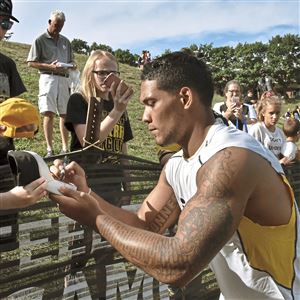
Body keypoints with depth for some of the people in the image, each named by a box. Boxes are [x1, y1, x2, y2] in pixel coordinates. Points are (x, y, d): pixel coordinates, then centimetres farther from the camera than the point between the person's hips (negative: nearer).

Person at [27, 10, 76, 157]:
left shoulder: (66, 41, 19)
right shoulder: (40, 40, 4)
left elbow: (71, 61, 27)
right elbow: (31, 63, 0)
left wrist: (72, 65, 2)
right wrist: (50, 66, -14)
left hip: (64, 79, 5)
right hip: (48, 78, -5)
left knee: (65, 114, 2)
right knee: (49, 113, -11)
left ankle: (65, 148, 6)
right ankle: (49, 149, -10)